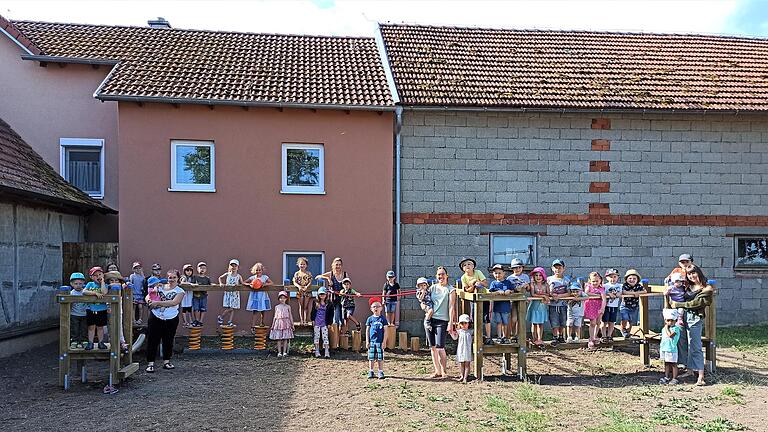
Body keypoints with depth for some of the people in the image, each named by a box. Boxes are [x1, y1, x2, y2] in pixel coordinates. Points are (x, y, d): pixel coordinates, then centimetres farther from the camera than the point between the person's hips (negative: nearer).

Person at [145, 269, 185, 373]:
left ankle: (166, 362, 23)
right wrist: (149, 300, -17)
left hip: (171, 319, -1)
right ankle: (150, 363, 4)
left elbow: (174, 302, -17)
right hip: (155, 317, 1)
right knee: (152, 340, -1)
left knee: (168, 341, 10)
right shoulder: (160, 287, 9)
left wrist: (157, 303, -22)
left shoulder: (180, 291, 0)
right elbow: (148, 296, 8)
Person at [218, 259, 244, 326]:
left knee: (233, 309, 2)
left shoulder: (239, 276, 2)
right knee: (229, 308, -9)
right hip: (228, 293, -2)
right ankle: (220, 317, 15)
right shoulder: (227, 275, 2)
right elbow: (220, 278, 17)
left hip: (235, 294, 2)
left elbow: (242, 284, 5)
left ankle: (230, 322, 9)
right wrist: (221, 283, 1)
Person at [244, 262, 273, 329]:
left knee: (262, 311, 5)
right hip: (254, 295, -1)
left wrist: (265, 284, -17)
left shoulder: (265, 277, 3)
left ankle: (261, 323, 26)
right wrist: (249, 284, -13)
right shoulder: (252, 277, 3)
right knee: (254, 311, -3)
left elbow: (271, 283, -2)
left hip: (262, 296, 1)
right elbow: (244, 282, 7)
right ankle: (253, 327, -3)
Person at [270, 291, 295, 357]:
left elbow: (290, 316, 8)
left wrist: (292, 325, 6)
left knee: (285, 338, -1)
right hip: (279, 323, 1)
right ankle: (279, 352, 4)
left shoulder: (288, 307, 6)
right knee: (279, 338, -1)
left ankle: (284, 352, 5)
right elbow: (275, 316, 12)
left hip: (286, 324, -1)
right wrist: (273, 325, 10)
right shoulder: (277, 307, 9)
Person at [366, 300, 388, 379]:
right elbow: (367, 330, 7)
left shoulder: (383, 318, 0)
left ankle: (381, 372, 13)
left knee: (380, 357, 3)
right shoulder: (370, 319, 4)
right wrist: (367, 341, 2)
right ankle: (370, 371, 17)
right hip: (372, 341, 1)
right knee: (371, 357, 6)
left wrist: (384, 342, -5)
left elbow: (385, 331, 0)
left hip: (380, 342, -1)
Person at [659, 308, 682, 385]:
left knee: (673, 364, 2)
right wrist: (660, 348, 17)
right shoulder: (664, 329, 11)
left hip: (671, 349, -7)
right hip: (664, 349, 7)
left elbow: (670, 335, -27)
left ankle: (674, 379, 9)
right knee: (666, 364, 15)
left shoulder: (675, 328, -12)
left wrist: (667, 328, -17)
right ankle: (667, 377, 25)